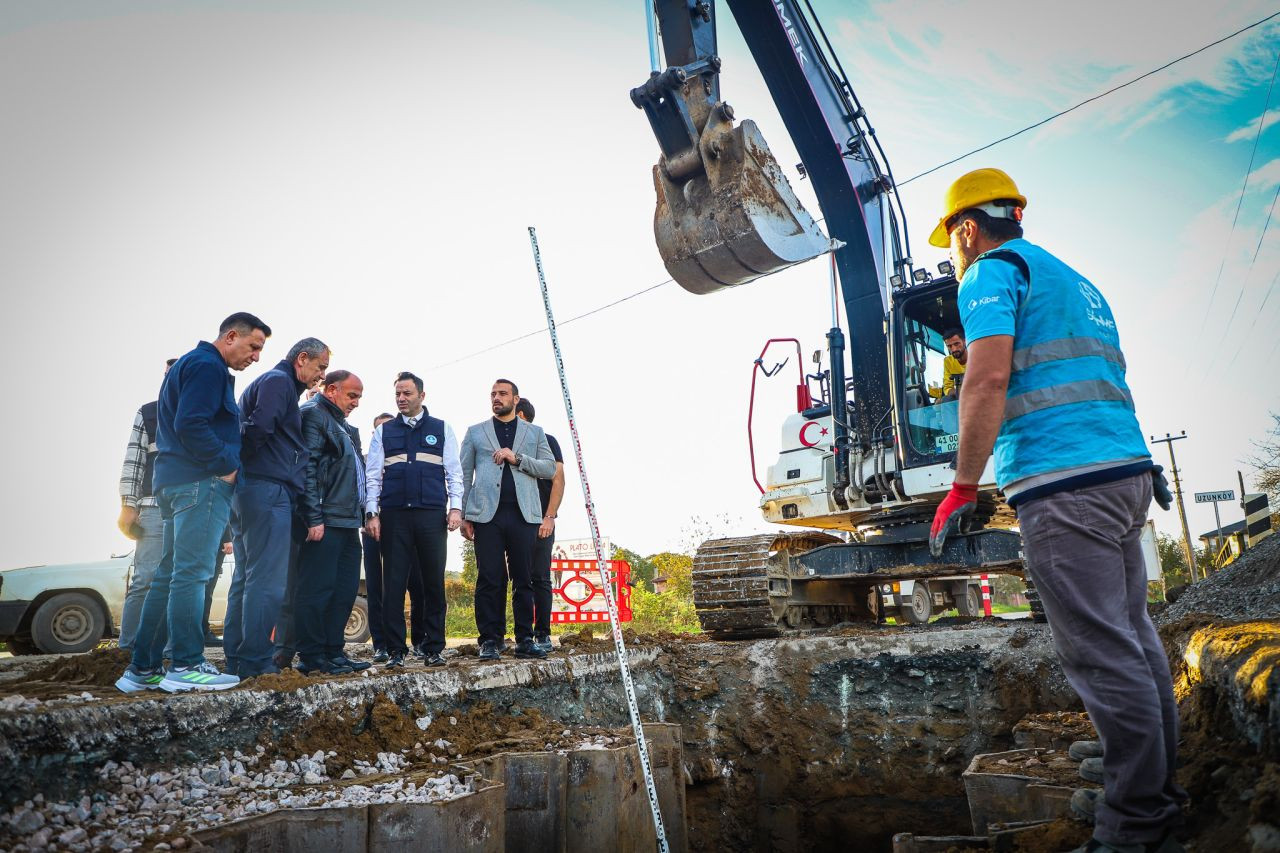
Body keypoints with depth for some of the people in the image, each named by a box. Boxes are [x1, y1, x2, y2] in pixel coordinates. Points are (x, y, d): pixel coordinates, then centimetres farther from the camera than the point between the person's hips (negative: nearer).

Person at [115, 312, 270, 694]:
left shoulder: (190, 364, 24)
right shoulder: (207, 366, -9)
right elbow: (190, 425, -21)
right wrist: (227, 466, -13)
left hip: (176, 482, 10)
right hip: (201, 482, -10)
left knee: (169, 574, 10)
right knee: (191, 573, -10)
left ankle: (142, 668, 14)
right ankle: (186, 666, -8)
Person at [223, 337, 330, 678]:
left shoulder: (272, 381, 25)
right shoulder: (279, 382, -6)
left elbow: (253, 429, 21)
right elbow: (260, 427, -21)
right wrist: (247, 463, -10)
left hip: (247, 493, 11)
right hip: (269, 489, -11)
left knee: (246, 579, 12)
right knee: (267, 582, -9)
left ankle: (236, 661, 17)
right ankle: (256, 662, -8)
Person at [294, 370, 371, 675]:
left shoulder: (346, 428, 24)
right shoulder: (313, 415, -5)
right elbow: (306, 468, -14)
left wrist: (362, 514, 17)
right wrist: (313, 518, -19)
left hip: (348, 523, 10)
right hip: (324, 523, -10)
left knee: (345, 590, 10)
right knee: (317, 589, -6)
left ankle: (334, 652, 17)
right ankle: (311, 657, 0)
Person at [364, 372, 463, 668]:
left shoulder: (442, 429, 11)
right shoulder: (383, 432, 13)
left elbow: (454, 472, 8)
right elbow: (373, 475, 9)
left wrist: (455, 507, -4)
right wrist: (371, 513, -1)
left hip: (432, 516, -1)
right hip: (394, 516, 1)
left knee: (434, 583, 2)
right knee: (393, 583, 1)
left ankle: (433, 649, 11)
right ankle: (395, 650, 8)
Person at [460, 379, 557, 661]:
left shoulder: (535, 433, 17)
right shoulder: (475, 432, 16)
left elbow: (550, 469, 6)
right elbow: (465, 475, 11)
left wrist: (517, 458, -7)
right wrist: (464, 515, 2)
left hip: (523, 514, 1)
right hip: (487, 514, 0)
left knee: (524, 580, 2)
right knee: (489, 579, -3)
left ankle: (525, 640, 8)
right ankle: (490, 640, 4)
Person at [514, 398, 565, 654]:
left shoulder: (546, 441, 2)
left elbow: (558, 481, -5)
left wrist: (549, 517, -13)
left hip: (540, 521, -5)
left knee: (540, 579, -5)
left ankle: (543, 635, -1)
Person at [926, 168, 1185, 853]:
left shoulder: (994, 269, -2)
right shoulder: (1075, 282, 27)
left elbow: (989, 379, -16)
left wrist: (962, 487, -13)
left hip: (1063, 485, -10)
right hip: (1128, 471, 10)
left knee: (1102, 655, -6)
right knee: (1134, 641, 13)